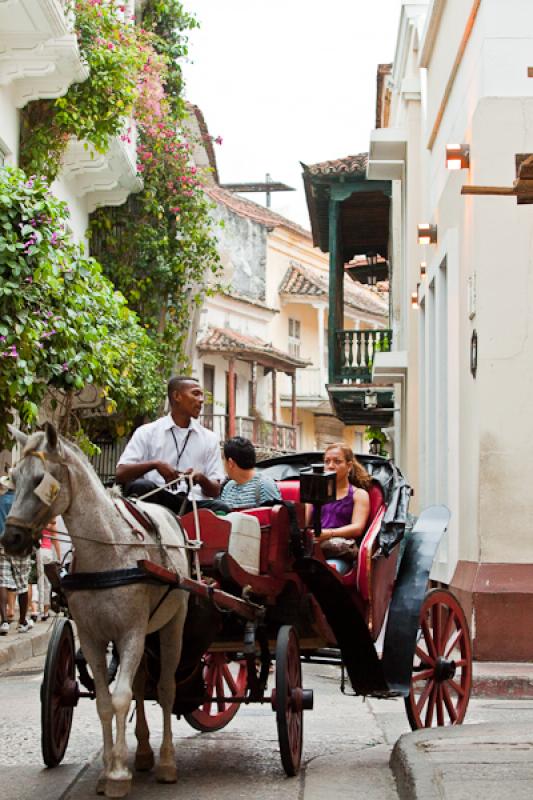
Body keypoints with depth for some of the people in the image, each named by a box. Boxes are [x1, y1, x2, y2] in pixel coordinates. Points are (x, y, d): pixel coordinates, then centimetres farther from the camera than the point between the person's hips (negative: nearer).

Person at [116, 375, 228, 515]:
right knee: (141, 487, -34)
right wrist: (155, 464, -15)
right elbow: (121, 474, 1)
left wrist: (201, 479, -9)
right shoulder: (147, 433, 11)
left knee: (220, 509, -31)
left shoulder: (209, 438, 18)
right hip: (156, 499, -2)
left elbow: (215, 491, 14)